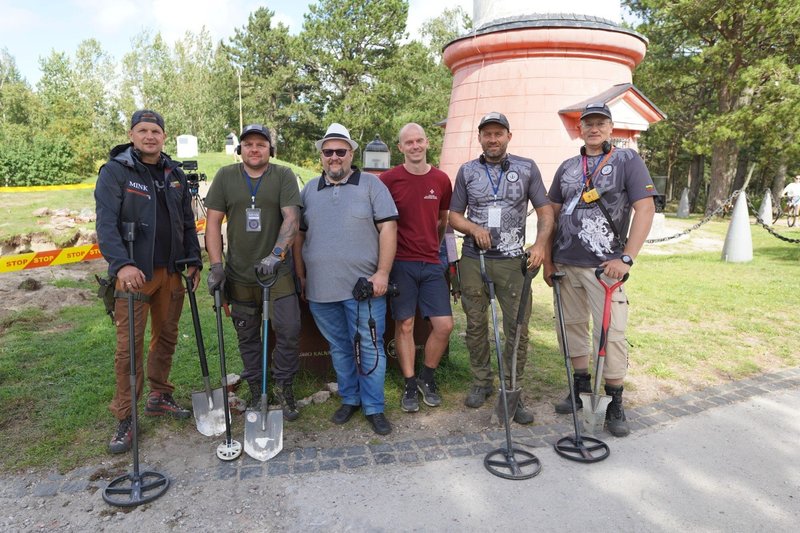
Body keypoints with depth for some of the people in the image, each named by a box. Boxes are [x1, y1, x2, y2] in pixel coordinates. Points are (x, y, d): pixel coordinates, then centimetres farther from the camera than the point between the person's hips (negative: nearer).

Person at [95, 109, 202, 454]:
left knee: (166, 338, 13)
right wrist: (121, 265, -28)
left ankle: (159, 398, 30)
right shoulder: (115, 171, -5)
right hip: (135, 271, -5)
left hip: (172, 271, 5)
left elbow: (187, 222, 15)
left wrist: (194, 261, 9)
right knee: (130, 346, -3)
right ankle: (124, 419, 8)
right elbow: (106, 224, -15)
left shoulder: (175, 174, 11)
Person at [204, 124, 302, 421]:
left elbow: (291, 218, -12)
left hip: (277, 272, -2)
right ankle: (256, 391, 28)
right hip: (239, 275, 2)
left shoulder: (284, 176, -1)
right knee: (247, 337, 12)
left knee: (288, 331, -6)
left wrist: (276, 254, -26)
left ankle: (283, 386, 16)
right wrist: (216, 266, -6)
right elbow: (213, 222, 2)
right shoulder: (226, 176, 5)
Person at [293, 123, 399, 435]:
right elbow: (299, 235, 17)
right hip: (320, 289, 4)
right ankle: (349, 399, 31)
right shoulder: (309, 190, 13)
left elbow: (388, 228, -7)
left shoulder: (371, 185, 0)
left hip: (363, 287, -4)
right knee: (339, 348, 15)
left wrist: (382, 274, -13)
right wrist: (301, 275, 12)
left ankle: (374, 407, 16)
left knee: (369, 348, 2)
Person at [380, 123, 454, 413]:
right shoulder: (388, 179, -4)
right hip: (401, 263, -3)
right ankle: (410, 386, 19)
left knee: (444, 324, -1)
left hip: (431, 263, 3)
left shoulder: (441, 179, 5)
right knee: (405, 325, 3)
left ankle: (426, 378, 22)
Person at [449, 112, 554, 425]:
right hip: (474, 259, 1)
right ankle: (481, 383, 26)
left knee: (518, 329, -2)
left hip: (513, 261, -1)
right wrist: (474, 228, -12)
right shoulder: (467, 171, 8)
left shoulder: (526, 168, 5)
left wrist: (540, 244, -12)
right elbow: (454, 216, 9)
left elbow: (545, 211, 4)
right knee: (476, 325, 9)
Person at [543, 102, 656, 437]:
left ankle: (615, 405, 10)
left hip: (604, 266, -5)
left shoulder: (627, 160, 0)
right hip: (565, 265, 5)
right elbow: (552, 212, 15)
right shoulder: (567, 167, 14)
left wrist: (626, 258, -17)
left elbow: (645, 209, -8)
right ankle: (581, 388, 28)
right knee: (572, 326, 12)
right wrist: (547, 259, 8)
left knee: (611, 333, -4)